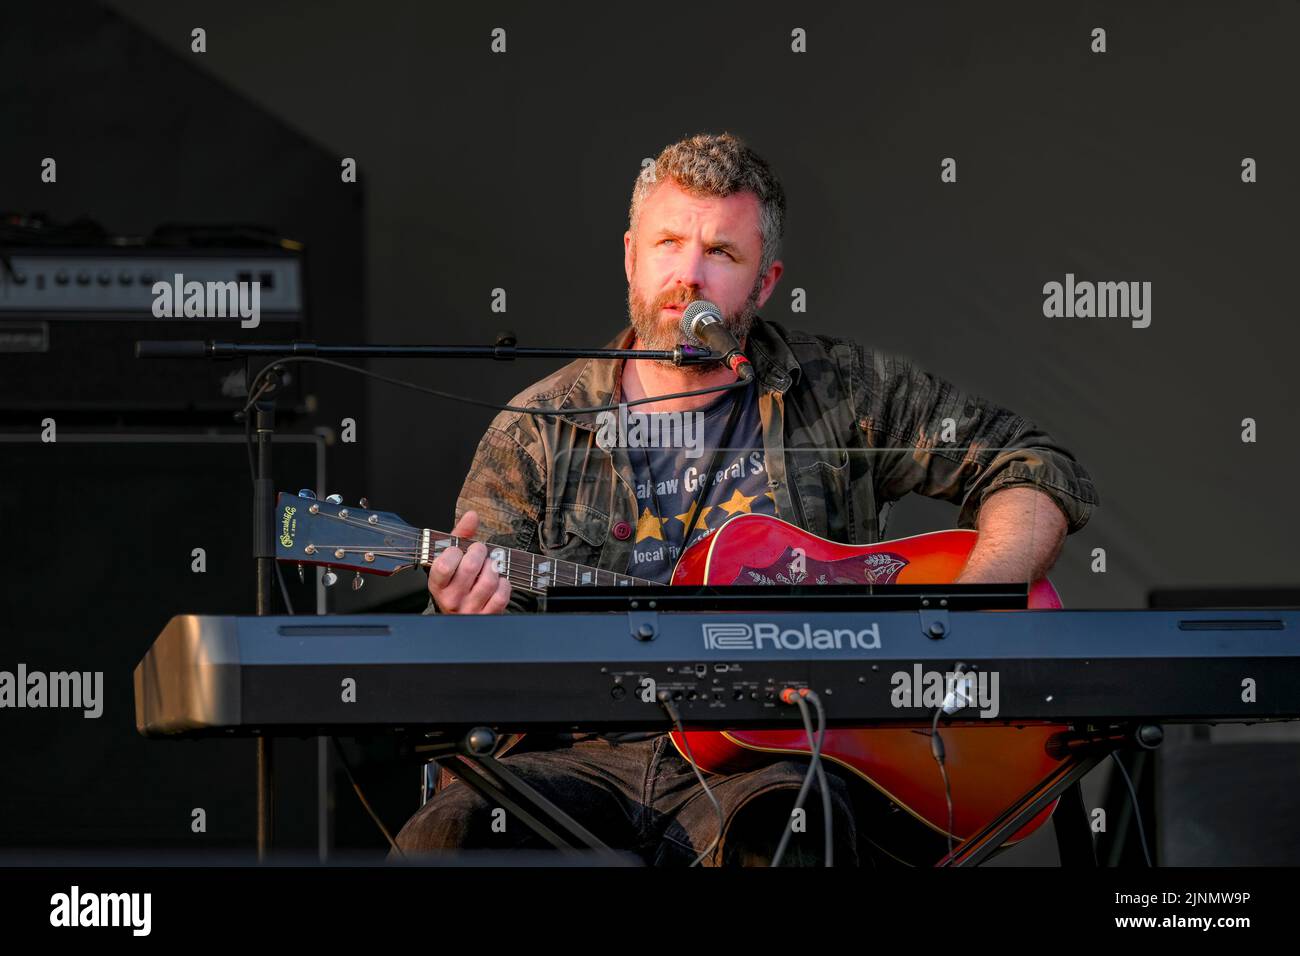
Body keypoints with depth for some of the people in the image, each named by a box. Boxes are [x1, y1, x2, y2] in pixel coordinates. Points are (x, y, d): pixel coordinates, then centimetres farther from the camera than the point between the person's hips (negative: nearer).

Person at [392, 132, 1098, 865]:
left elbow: (1044, 474, 11)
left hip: (781, 756, -1)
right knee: (442, 839, -30)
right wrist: (468, 622, -16)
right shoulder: (536, 435, 12)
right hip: (589, 753, 1)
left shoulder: (843, 392, 10)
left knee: (776, 832, -39)